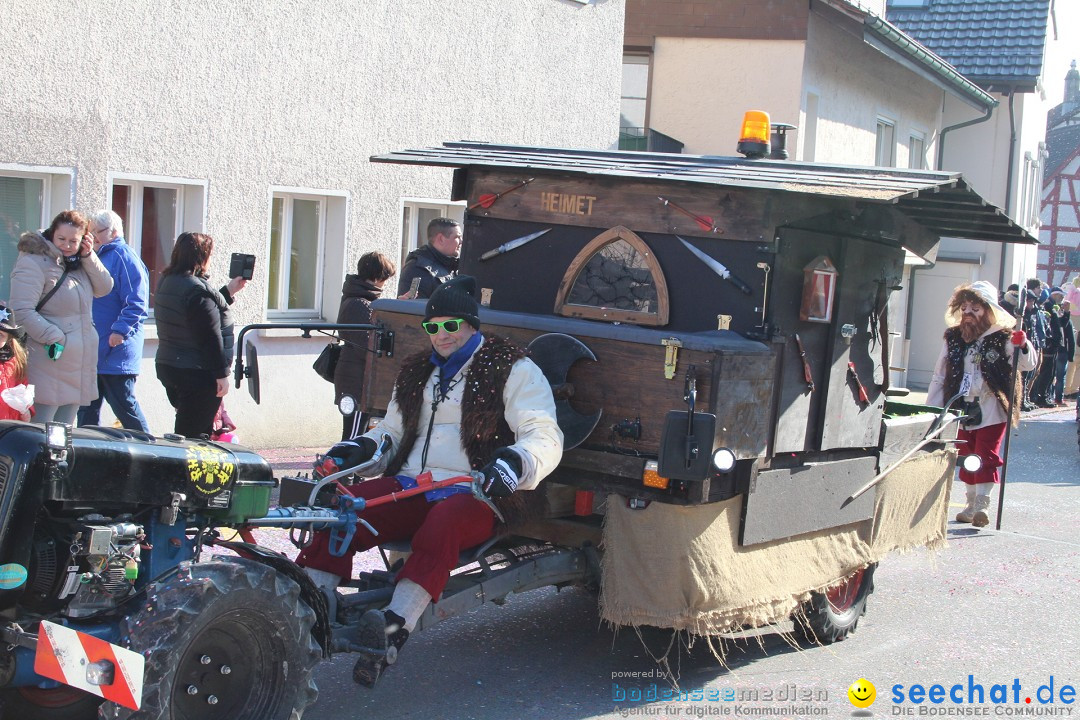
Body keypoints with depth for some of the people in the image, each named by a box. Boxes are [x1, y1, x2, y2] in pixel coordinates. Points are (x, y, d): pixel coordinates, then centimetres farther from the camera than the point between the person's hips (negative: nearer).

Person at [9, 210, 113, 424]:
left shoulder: (78, 263, 12)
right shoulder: (33, 262, -12)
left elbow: (104, 288, 8)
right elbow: (22, 311, -19)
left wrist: (88, 256, -3)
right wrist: (55, 339, -20)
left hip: (79, 363, 8)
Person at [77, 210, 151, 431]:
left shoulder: (124, 257, -12)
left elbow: (136, 302, -19)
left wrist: (120, 330, -26)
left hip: (115, 352, -9)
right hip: (91, 350, 9)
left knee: (124, 405, -4)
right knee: (88, 407, 12)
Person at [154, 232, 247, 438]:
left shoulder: (167, 282, 10)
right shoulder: (197, 289, -19)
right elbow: (211, 337, -20)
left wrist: (228, 291, 25)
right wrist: (222, 374, -15)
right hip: (198, 374, -10)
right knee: (194, 436, -4)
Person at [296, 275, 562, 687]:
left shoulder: (512, 371, 5)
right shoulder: (417, 373, 24)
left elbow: (545, 438, -5)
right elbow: (392, 431, 32)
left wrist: (515, 462, -28)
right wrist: (361, 448, 8)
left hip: (474, 496, -5)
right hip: (409, 487, 5)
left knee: (443, 521, -41)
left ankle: (394, 628, -53)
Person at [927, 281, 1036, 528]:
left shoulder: (1001, 338, -4)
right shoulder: (953, 338, 7)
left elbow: (1028, 364, -9)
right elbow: (940, 377, 11)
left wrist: (1022, 345, -30)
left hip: (991, 410, -4)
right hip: (962, 410, 4)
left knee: (986, 456, -9)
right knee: (967, 458, 10)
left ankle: (983, 505, -7)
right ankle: (971, 504, 21)